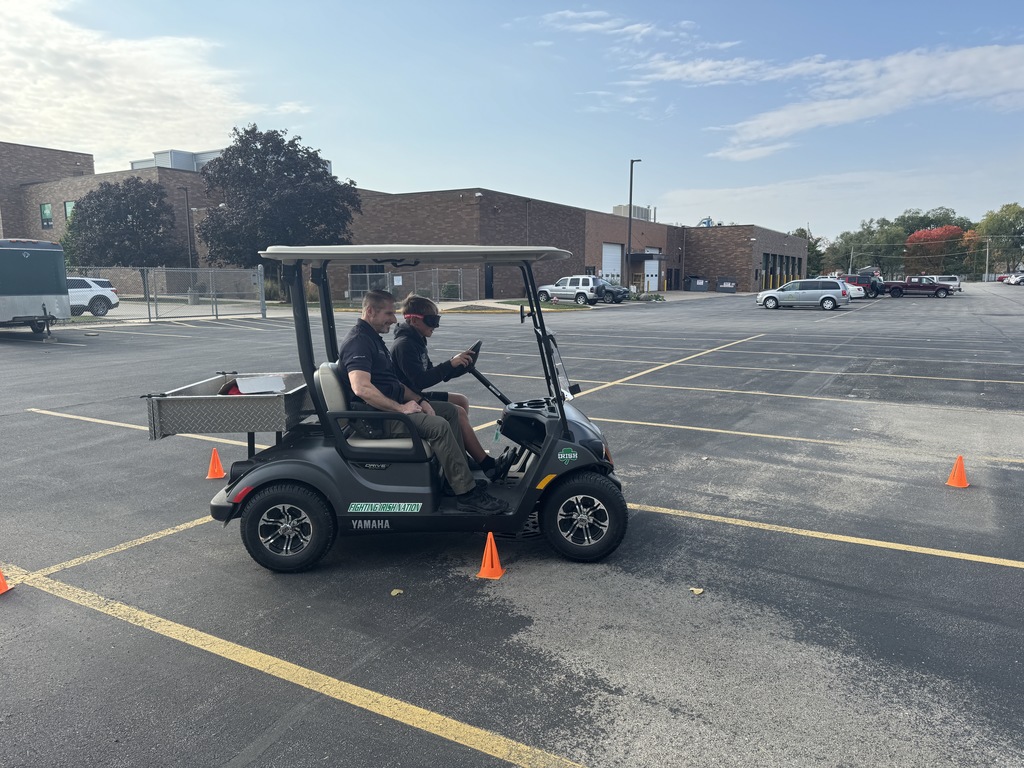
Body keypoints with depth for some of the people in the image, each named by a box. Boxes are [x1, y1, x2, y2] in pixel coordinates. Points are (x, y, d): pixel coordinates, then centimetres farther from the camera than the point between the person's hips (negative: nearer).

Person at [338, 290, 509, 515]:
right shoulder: (357, 342, -15)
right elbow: (361, 388, -29)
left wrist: (419, 400, 4)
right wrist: (400, 408, -23)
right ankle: (467, 494, -22)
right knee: (438, 426, -26)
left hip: (392, 407, 11)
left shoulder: (373, 338, 18)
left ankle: (461, 474, 9)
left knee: (449, 410, 10)